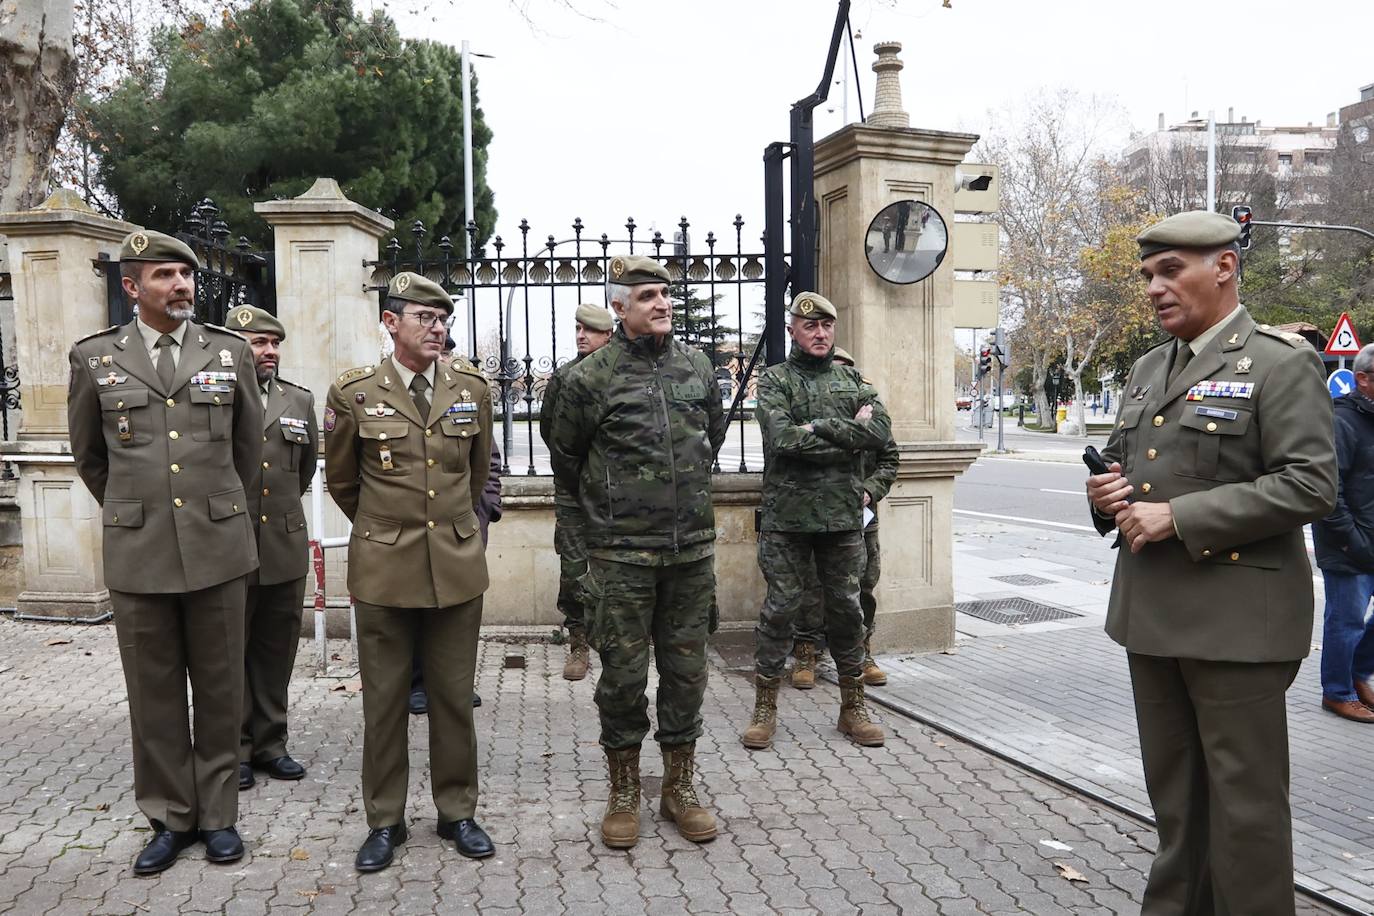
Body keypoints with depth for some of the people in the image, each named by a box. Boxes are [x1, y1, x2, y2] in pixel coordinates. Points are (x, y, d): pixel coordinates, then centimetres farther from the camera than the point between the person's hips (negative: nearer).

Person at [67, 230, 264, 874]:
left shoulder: (231, 353, 4)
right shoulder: (94, 358, 2)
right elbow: (88, 453, 16)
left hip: (217, 547, 0)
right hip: (137, 553, 0)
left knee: (220, 689, 8)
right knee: (154, 694, 8)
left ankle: (217, 813, 22)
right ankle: (169, 818, 23)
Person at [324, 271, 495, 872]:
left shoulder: (472, 388, 3)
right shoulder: (353, 393, -3)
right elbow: (341, 480, 11)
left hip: (458, 565, 2)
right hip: (383, 568, -1)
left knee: (454, 696, 10)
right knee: (383, 699, 8)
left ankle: (457, 811, 26)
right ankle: (384, 821, 23)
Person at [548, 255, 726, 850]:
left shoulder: (697, 366, 6)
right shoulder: (591, 377, -5)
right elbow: (565, 459, 8)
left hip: (693, 549, 4)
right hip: (622, 555, -3)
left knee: (686, 670, 10)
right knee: (623, 673, 4)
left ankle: (680, 788, 25)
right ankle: (623, 793, 21)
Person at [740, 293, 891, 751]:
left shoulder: (853, 380, 12)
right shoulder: (774, 380, 1)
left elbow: (881, 431, -6)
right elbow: (783, 438, -17)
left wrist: (818, 427, -13)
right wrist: (849, 433, -11)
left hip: (844, 515, 3)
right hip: (787, 516, -3)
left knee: (847, 609, 11)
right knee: (779, 608, 2)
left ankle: (853, 707, 24)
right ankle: (765, 708, 15)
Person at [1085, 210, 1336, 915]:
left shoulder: (1280, 363, -8)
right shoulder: (1148, 369, 14)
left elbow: (1310, 486, -17)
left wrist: (1178, 517, -21)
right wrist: (1106, 494, 0)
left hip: (1235, 617, -7)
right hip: (1150, 612, 7)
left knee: (1244, 800, 3)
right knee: (1173, 790, 18)